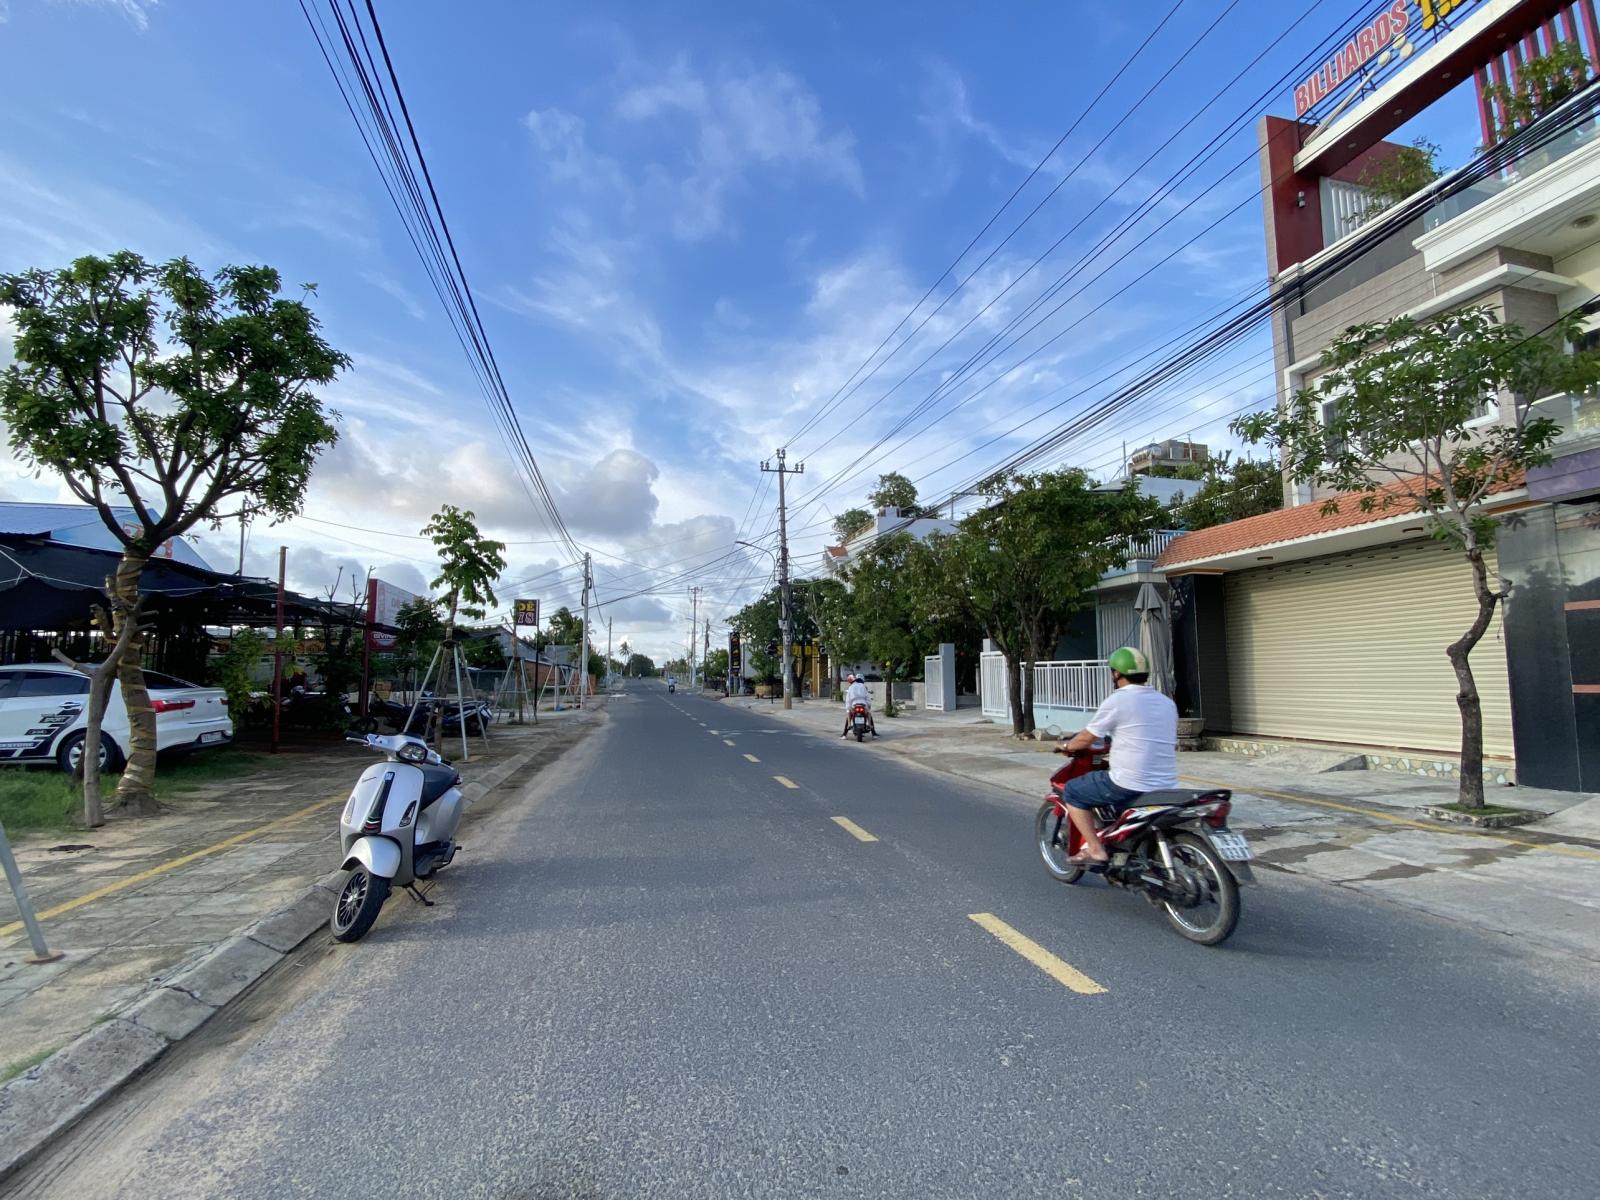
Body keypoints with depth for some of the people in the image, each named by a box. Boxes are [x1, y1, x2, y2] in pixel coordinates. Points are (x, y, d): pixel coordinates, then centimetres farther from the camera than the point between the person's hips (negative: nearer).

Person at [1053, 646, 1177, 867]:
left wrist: (1065, 745, 16)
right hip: (1166, 788, 8)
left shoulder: (1118, 700, -10)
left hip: (1129, 786, -8)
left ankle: (1096, 849, 2)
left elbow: (1086, 738, -5)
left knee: (1072, 792, 8)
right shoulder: (1168, 702, 11)